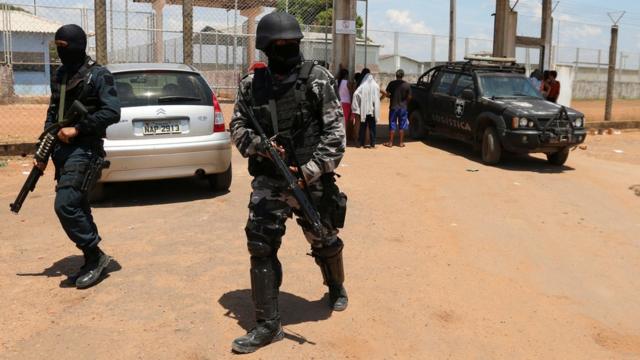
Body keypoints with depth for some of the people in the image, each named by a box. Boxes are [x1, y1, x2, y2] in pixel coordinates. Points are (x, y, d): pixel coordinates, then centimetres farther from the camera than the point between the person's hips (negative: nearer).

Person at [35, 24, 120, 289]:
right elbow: (53, 113, 19)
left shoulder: (98, 75, -7)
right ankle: (92, 261, 20)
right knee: (78, 207, 10)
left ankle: (95, 256, -2)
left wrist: (77, 129, -17)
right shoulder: (59, 76, 15)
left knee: (65, 205, -17)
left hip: (84, 149, -8)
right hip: (62, 148, 8)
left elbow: (112, 113, -16)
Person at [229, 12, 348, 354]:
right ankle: (268, 325, 7)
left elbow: (335, 131, -9)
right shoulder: (251, 84, 3)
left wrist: (310, 170, -18)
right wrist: (259, 145, -13)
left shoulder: (318, 79, -5)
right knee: (260, 247, -5)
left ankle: (336, 287, 48)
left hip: (312, 180, -2)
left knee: (324, 242, 15)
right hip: (268, 181, 2)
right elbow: (237, 127, 9)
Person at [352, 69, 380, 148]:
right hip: (373, 110, 1)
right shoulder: (376, 86, -3)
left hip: (363, 110, -1)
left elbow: (356, 94, -19)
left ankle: (361, 143, 11)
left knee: (363, 127, 9)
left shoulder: (362, 86, -8)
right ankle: (372, 144, 6)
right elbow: (378, 97, 7)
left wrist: (356, 109, -15)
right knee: (372, 127, 6)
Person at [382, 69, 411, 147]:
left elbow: (387, 94, -8)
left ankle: (390, 142, 7)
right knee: (401, 126, 8)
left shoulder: (392, 83, -7)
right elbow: (409, 97, -2)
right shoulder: (407, 85, -5)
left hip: (393, 107, 0)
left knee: (392, 125, 5)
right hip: (403, 108, 1)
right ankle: (401, 142, 11)